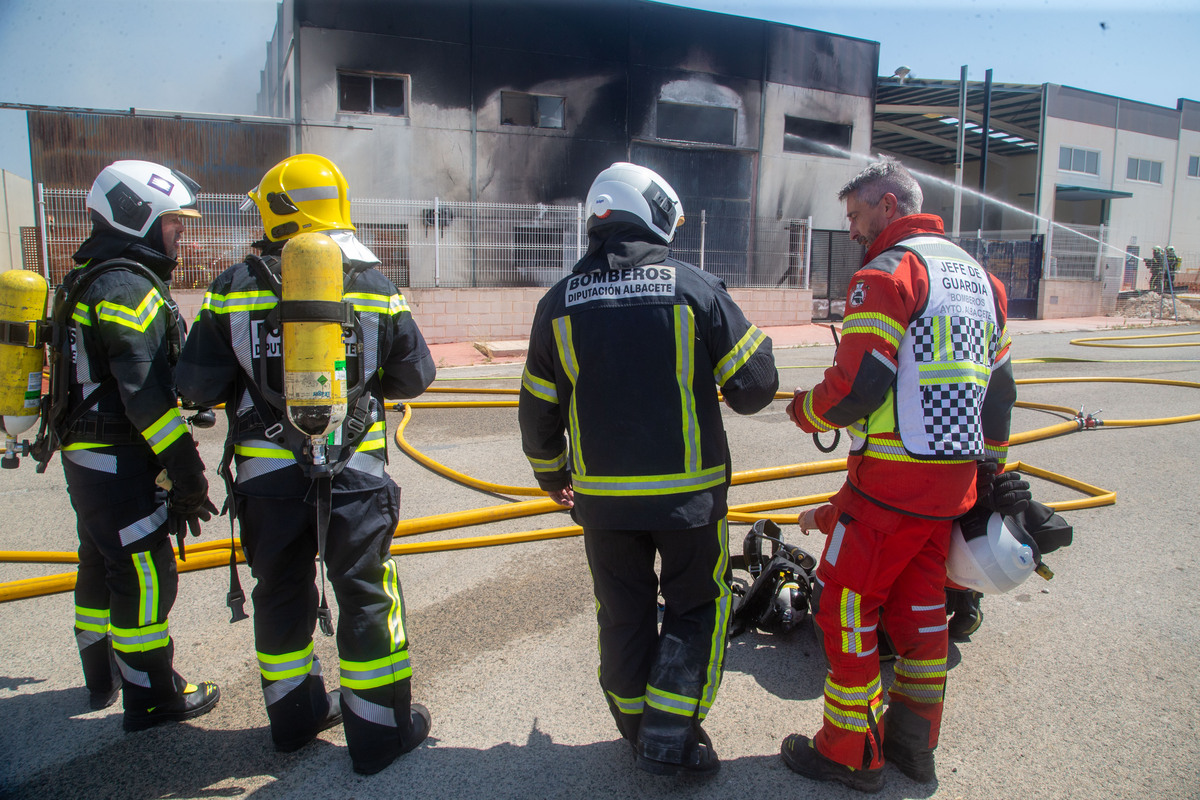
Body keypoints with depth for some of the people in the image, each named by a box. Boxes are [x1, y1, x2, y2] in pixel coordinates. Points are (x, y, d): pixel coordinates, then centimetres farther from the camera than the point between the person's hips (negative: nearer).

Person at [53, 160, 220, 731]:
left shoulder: (92, 280, 16)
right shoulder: (128, 287, -18)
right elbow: (144, 391, -24)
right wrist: (185, 467, -22)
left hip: (86, 458, 11)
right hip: (120, 463, -11)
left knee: (103, 567, 21)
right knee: (145, 577, -1)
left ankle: (103, 677, 37)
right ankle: (152, 697, 10)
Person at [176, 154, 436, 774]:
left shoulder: (235, 287, -4)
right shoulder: (374, 287, -4)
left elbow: (197, 385, -4)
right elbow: (415, 376, 2)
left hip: (268, 474, 2)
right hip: (355, 474, -1)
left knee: (282, 592, 18)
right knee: (365, 595, 9)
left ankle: (295, 716, 35)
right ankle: (380, 731, 19)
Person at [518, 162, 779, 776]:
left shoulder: (560, 301, 1)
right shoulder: (695, 288, -8)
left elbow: (537, 410, 7)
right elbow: (756, 383, -4)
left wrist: (552, 477, 23)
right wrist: (731, 393, 19)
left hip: (601, 495, 3)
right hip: (689, 491, -2)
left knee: (623, 614, 18)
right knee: (696, 608, 15)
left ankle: (638, 730, 32)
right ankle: (671, 738, 13)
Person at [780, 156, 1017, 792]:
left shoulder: (886, 275, -13)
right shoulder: (979, 276, 15)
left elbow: (854, 388, -20)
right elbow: (1000, 386, 17)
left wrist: (805, 410, 0)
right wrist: (991, 461, 25)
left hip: (893, 478, -9)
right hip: (956, 478, 9)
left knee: (845, 604, 3)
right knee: (920, 603, 18)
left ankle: (851, 753, 13)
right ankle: (915, 743, 30)